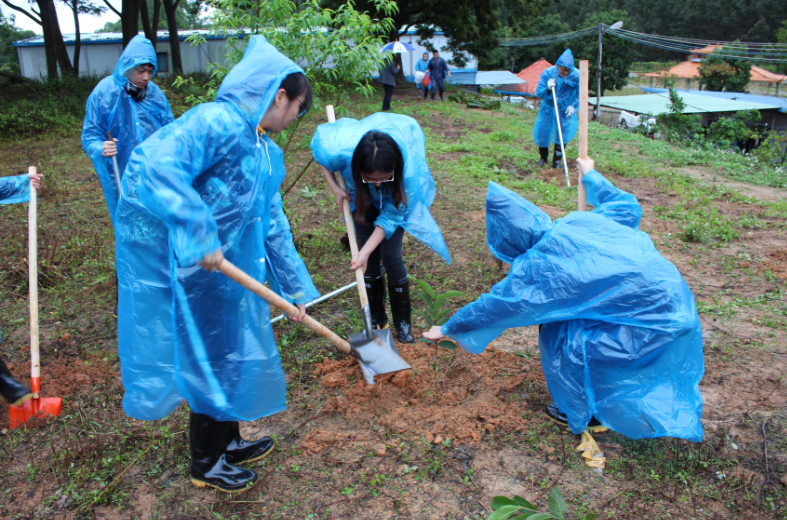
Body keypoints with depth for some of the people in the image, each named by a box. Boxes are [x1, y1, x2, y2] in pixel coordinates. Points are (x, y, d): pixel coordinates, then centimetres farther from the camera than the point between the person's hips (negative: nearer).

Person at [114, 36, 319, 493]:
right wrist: (200, 238, -36)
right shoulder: (216, 122, -19)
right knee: (206, 361, 6)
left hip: (223, 271, 9)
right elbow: (157, 166, -34)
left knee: (230, 352, 20)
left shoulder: (267, 154, 10)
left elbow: (273, 226, 16)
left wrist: (295, 289, 19)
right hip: (180, 269, -9)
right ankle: (207, 464, 30)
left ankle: (226, 442, 43)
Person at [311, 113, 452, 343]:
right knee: (370, 259, 1)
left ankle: (403, 323, 11)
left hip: (393, 196, -2)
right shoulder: (339, 150, -40)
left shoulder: (408, 171, -42)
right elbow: (321, 154, -12)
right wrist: (335, 188, -20)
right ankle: (377, 319, 20)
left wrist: (365, 252, -31)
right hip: (363, 195, 2)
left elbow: (390, 217, -28)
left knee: (390, 256, -7)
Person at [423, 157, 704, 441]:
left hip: (650, 326, -8)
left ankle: (584, 412, 27)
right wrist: (591, 176, 35)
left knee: (561, 337, 4)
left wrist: (447, 329, 11)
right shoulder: (582, 220, 1)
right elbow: (628, 205, 20)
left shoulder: (538, 265, -16)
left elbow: (493, 307, -5)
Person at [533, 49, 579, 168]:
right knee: (541, 133, 3)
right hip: (548, 109, 1)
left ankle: (557, 162, 9)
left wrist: (573, 106, -13)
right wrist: (548, 89, -34)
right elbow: (538, 92, -15)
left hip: (565, 110, 0)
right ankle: (544, 158, 28)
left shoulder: (576, 76, -14)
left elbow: (580, 94, -1)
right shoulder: (547, 73, -16)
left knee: (563, 135, -4)